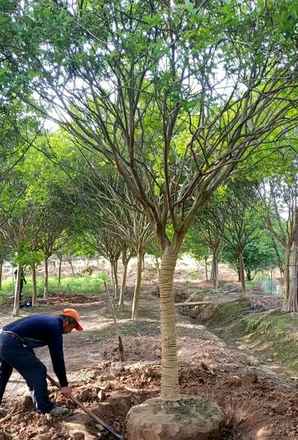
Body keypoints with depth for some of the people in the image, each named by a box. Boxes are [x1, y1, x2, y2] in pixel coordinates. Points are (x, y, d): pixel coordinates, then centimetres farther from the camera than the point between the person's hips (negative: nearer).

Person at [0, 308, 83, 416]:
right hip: (12, 344, -10)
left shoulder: (48, 320, 20)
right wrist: (64, 385, 0)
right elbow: (57, 358, -7)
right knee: (38, 371, 1)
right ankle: (45, 407, 14)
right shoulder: (55, 327, -7)